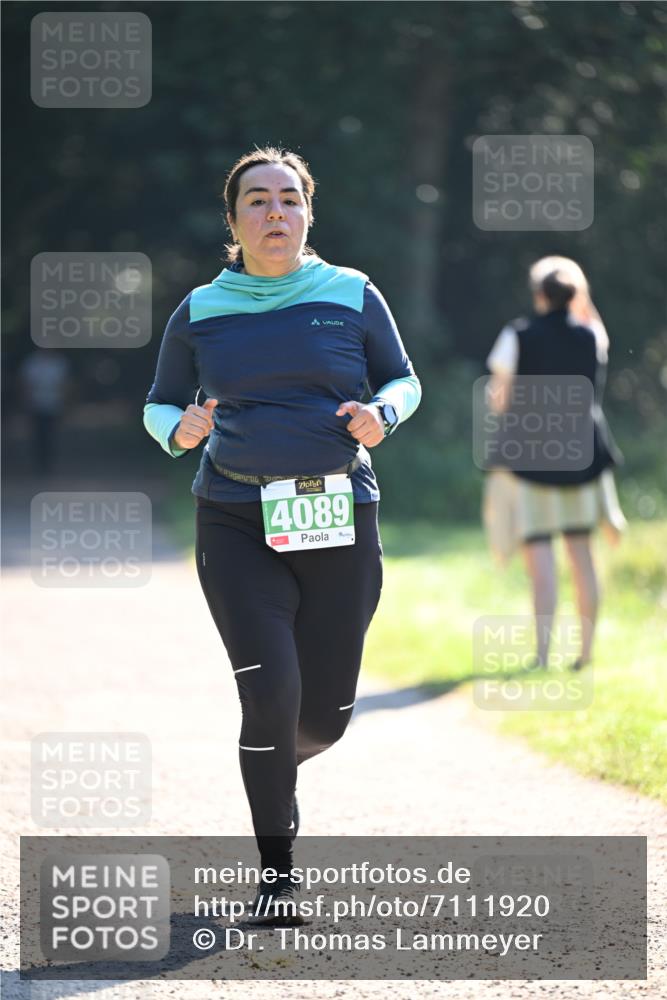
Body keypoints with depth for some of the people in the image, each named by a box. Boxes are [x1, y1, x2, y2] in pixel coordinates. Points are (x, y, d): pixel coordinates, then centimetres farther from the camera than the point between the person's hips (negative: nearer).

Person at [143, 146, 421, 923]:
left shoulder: (352, 297, 4)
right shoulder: (199, 313, 5)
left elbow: (403, 382, 14)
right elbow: (160, 405, 14)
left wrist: (381, 415, -9)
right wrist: (180, 431, -9)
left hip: (339, 522, 1)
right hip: (238, 526, -1)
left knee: (326, 713, 3)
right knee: (270, 691, -15)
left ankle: (276, 766, 41)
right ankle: (276, 871, -2)